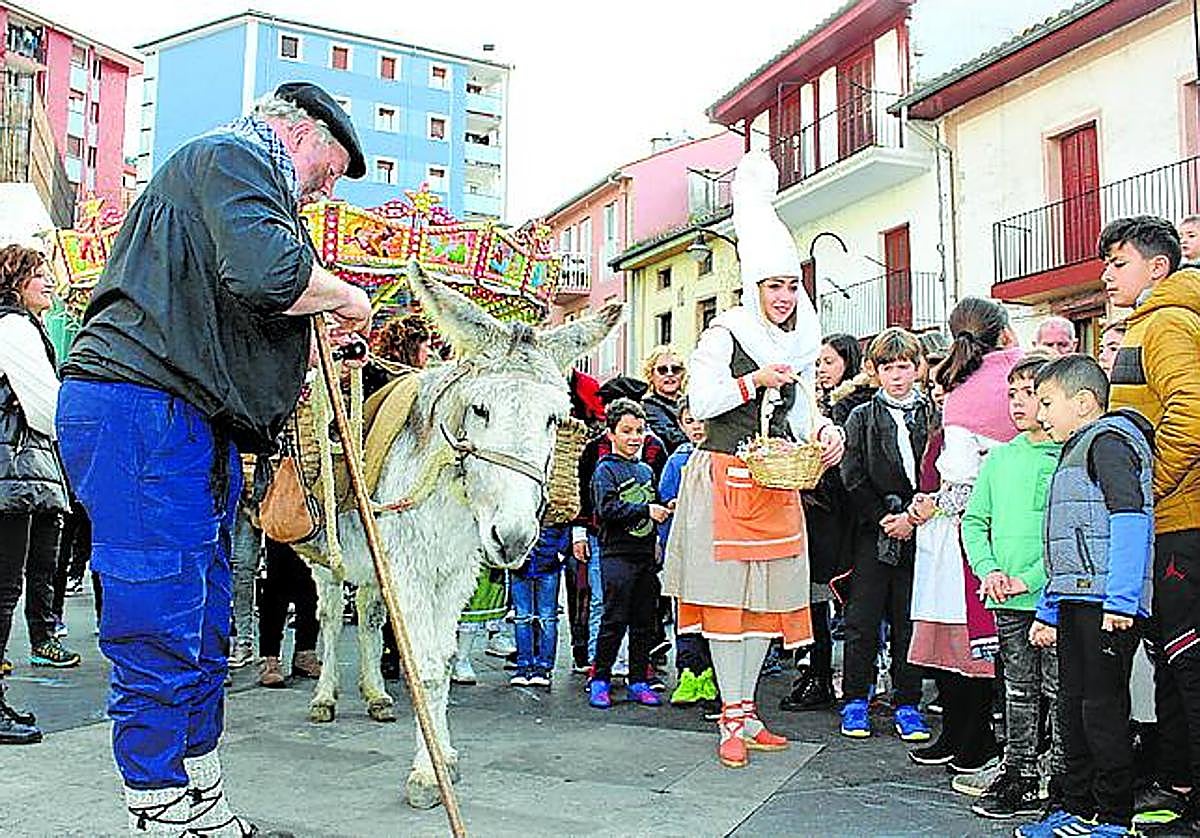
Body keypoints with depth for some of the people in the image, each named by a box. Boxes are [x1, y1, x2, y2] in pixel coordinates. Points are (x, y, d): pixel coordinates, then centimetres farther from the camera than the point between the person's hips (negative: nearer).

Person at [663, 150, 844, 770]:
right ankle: (732, 719, 4)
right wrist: (755, 380, -17)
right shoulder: (725, 333, -4)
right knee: (727, 593, -4)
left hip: (777, 484, 6)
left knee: (768, 594, 7)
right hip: (725, 479, -6)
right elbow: (700, 402, -10)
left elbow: (801, 415, 17)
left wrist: (826, 436, -2)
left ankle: (746, 711, 18)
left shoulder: (800, 344, 14)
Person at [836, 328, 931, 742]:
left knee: (909, 621, 5)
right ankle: (855, 701, 14)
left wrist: (911, 517, -10)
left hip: (915, 534, 0)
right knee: (863, 620, 3)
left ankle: (907, 704, 16)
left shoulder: (931, 416, 7)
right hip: (872, 535, 0)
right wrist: (883, 518, -9)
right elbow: (852, 479, 0)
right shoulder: (861, 419, 6)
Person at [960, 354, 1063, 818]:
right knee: (1018, 693, 13)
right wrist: (988, 570, -3)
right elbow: (974, 520, 13)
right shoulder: (999, 458, 12)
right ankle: (1019, 776, 23)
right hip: (1007, 604, 5)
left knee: (1060, 693, 3)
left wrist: (1029, 578, -16)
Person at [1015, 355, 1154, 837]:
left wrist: (1120, 600, -25)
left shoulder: (1109, 439, -6)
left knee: (1103, 707, -4)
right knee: (1073, 707, 13)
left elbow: (1131, 517, -19)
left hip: (1105, 604, -10)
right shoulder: (1076, 451, 24)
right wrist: (1048, 611, 25)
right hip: (1075, 603, 10)